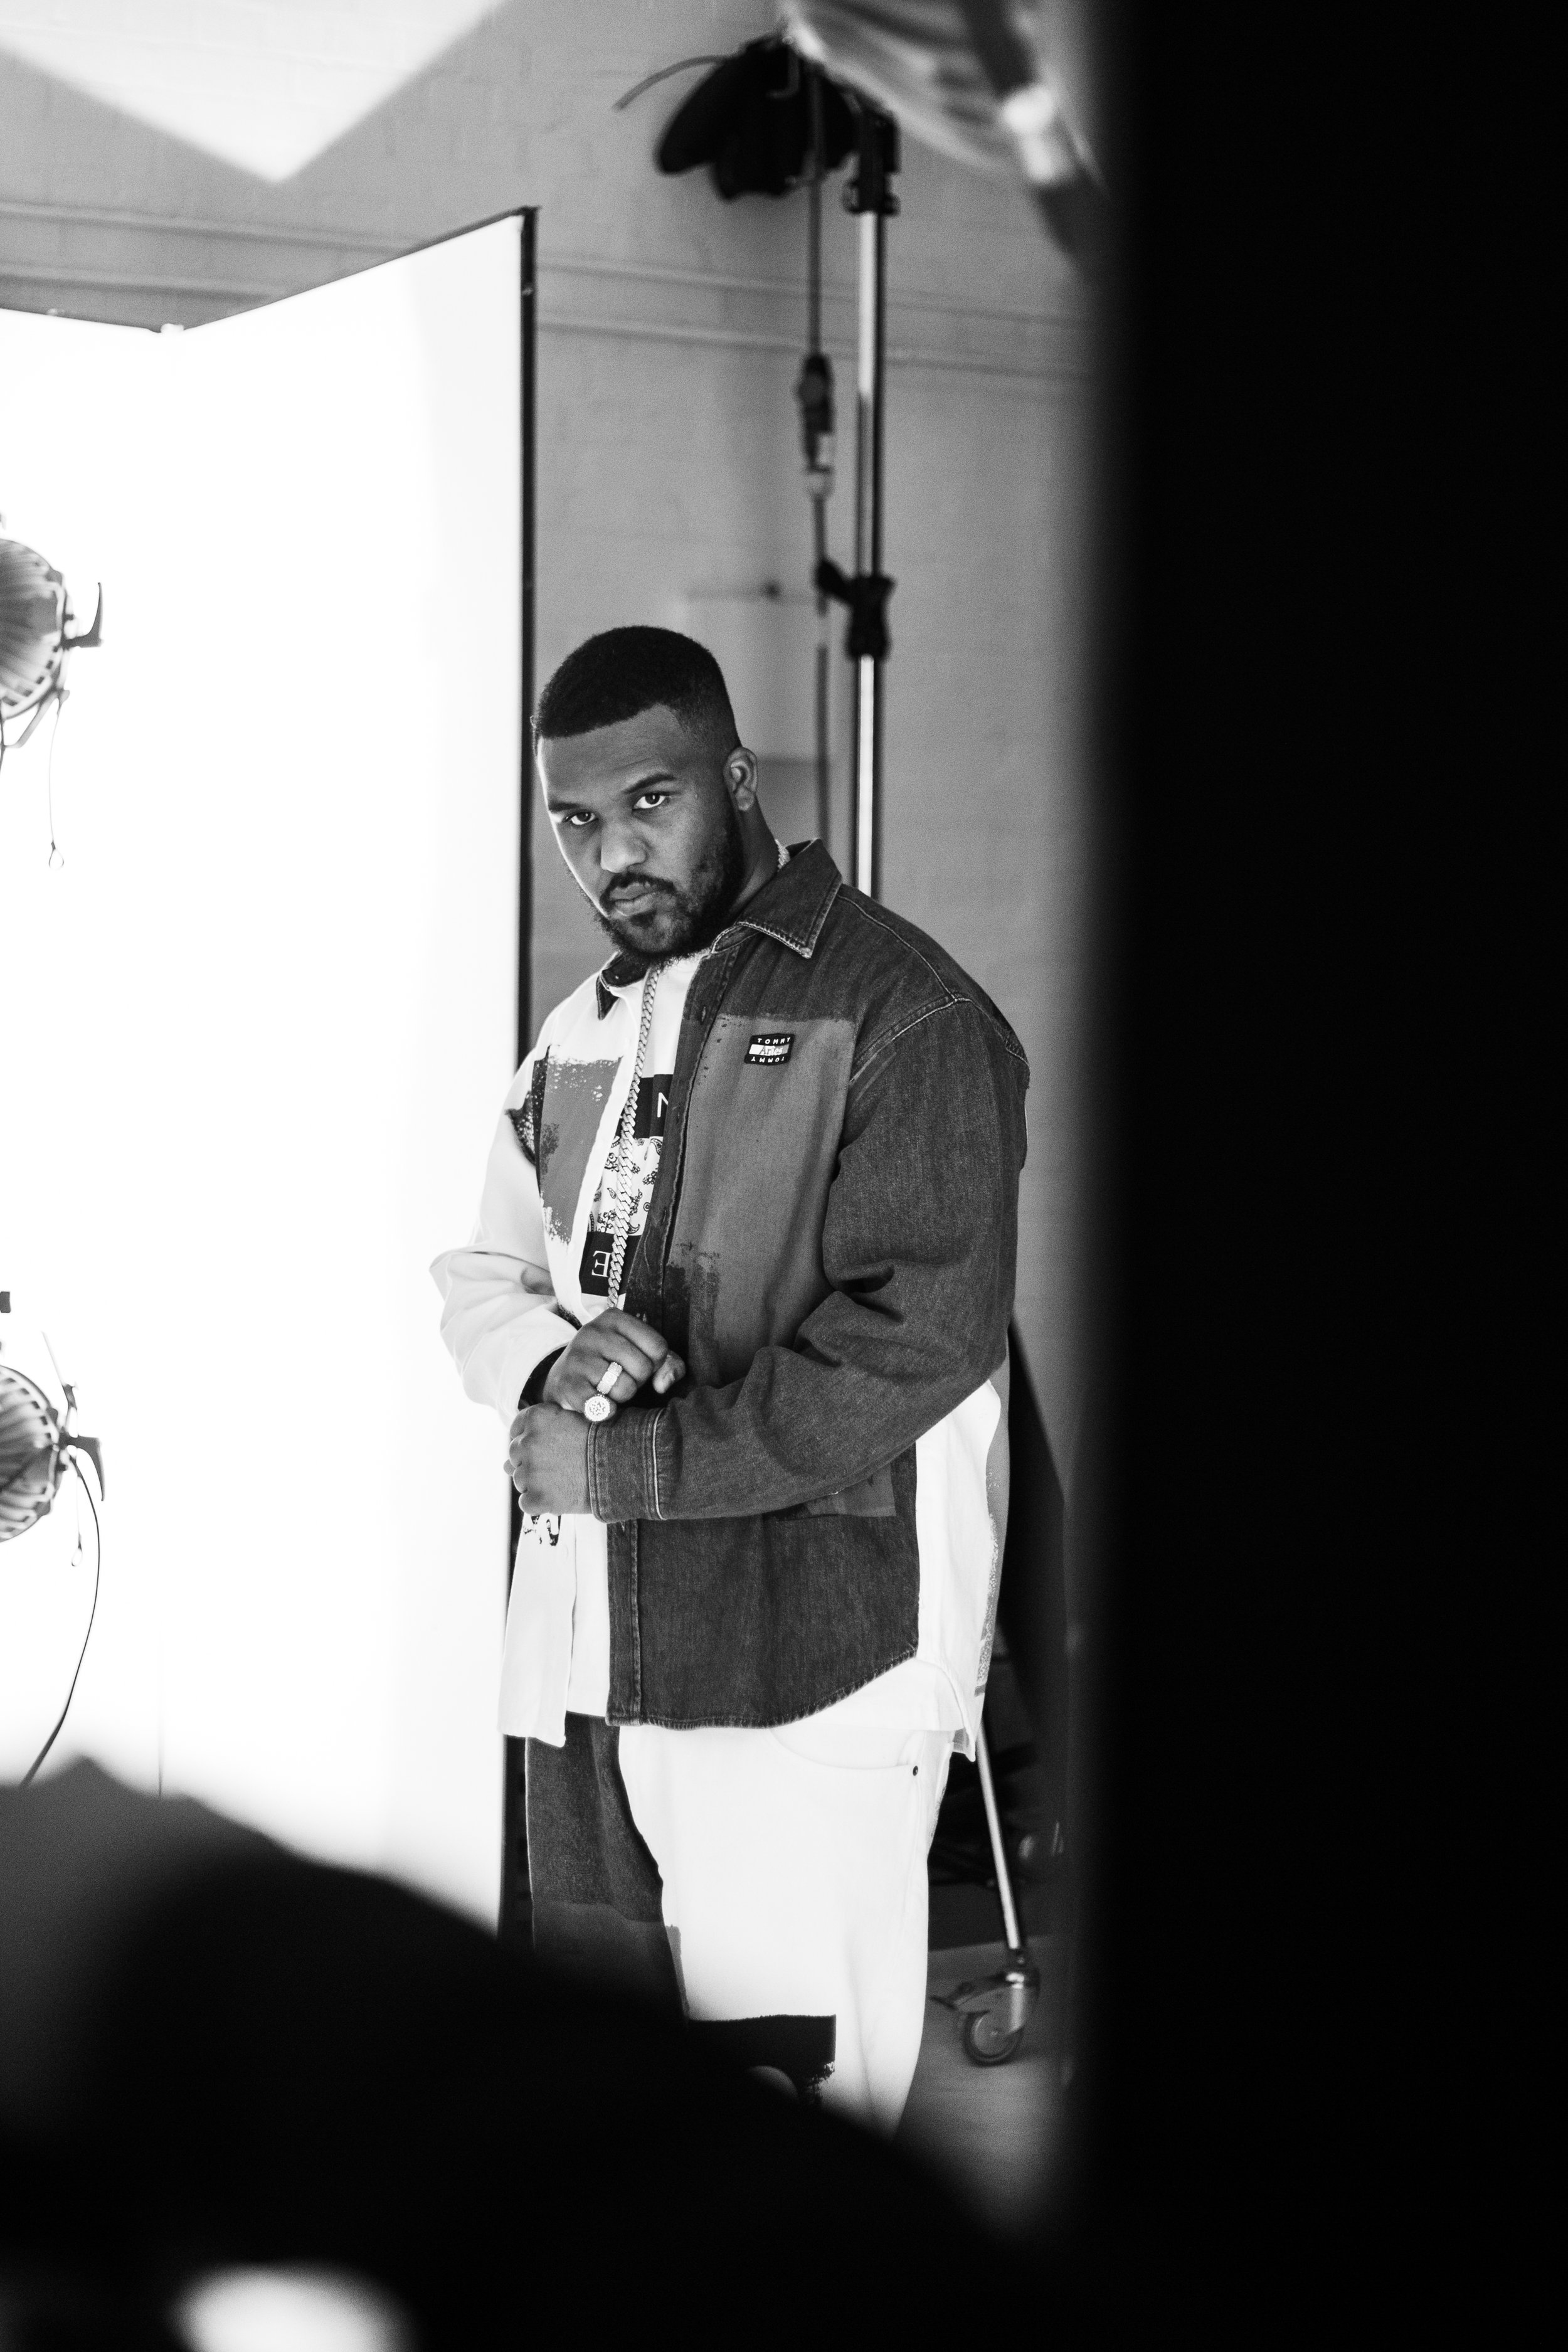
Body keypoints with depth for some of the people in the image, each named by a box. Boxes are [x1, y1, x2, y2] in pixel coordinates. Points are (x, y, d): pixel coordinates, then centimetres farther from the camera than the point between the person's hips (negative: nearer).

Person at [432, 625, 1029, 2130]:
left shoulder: (903, 1019, -8)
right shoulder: (582, 1033, 16)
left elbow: (913, 1343, -17)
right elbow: (478, 1278, 20)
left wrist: (620, 1458, -14)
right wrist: (549, 1357, -5)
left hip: (810, 1670, -7)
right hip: (585, 1660, 7)